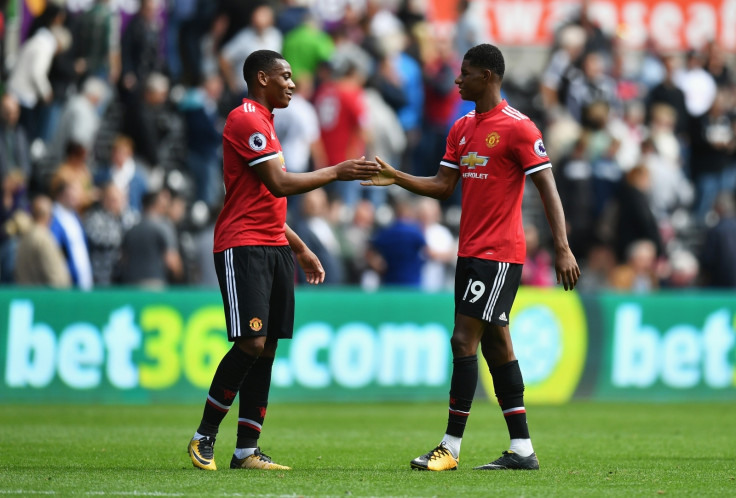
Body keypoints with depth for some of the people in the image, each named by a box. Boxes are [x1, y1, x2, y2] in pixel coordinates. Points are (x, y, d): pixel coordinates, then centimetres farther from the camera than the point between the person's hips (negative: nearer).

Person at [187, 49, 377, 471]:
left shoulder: (263, 122, 22)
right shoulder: (246, 119, -9)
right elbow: (279, 184, -16)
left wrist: (300, 248, 27)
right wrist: (337, 172, -10)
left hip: (274, 247, 10)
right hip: (243, 247, -10)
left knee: (267, 349, 4)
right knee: (251, 344, -16)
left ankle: (247, 450, 3)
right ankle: (204, 438, -5)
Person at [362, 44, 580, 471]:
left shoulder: (517, 128, -11)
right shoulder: (462, 129, 14)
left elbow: (548, 188, -13)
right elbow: (443, 186, 16)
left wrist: (562, 248, -19)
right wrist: (396, 178, 1)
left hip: (499, 254, -9)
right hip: (471, 250, 9)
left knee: (465, 340, -11)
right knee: (496, 345, 9)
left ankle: (451, 447, -9)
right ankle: (522, 449, 12)